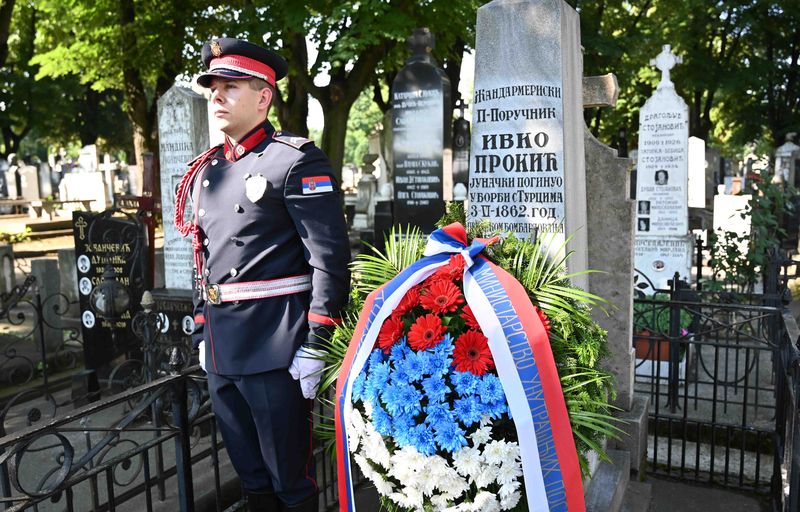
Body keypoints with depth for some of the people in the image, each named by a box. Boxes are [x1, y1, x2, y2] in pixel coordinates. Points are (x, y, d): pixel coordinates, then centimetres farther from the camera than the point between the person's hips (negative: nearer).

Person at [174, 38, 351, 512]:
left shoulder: (296, 160, -10)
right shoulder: (207, 171, 14)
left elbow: (331, 260, -15)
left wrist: (314, 347, -17)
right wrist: (202, 333, 19)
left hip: (275, 349, -7)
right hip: (221, 350, 7)